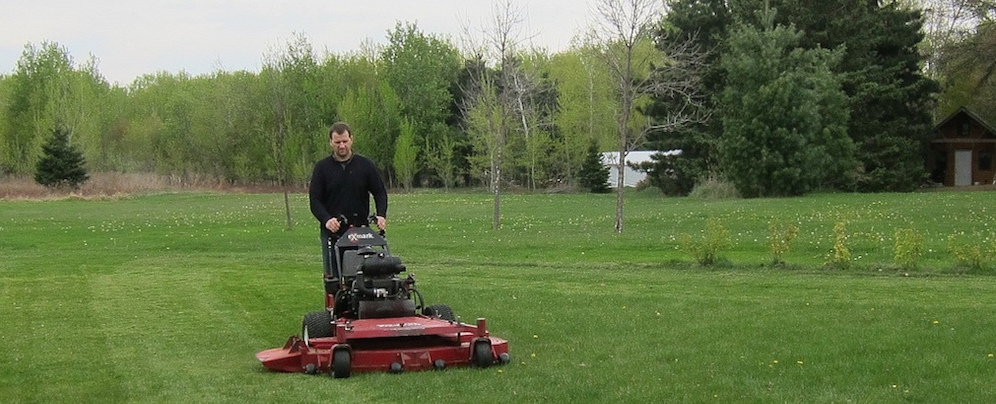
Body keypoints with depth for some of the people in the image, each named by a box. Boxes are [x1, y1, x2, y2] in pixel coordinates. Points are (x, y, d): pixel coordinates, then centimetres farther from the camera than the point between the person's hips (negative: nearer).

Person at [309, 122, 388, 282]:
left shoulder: (365, 165, 6)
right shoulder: (322, 168, 4)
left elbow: (380, 192, 9)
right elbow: (314, 200, -1)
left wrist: (381, 215, -10)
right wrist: (326, 219, -19)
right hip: (332, 233, 0)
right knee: (333, 278, 0)